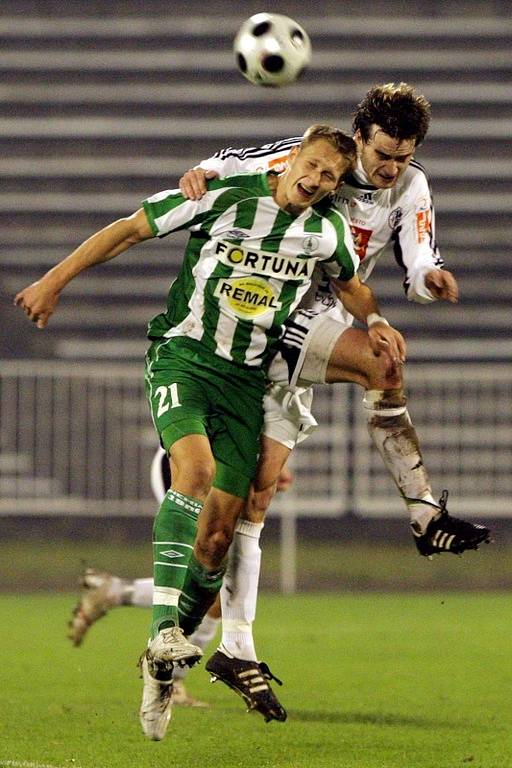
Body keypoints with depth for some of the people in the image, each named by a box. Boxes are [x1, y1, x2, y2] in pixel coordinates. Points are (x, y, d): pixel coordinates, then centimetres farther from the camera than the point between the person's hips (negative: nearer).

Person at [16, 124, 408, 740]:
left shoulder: (327, 233, 4)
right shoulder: (226, 197, -8)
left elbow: (349, 283, 27)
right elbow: (130, 229, -2)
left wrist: (375, 323, 7)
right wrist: (55, 281, -4)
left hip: (245, 378, 4)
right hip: (181, 357, -4)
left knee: (217, 537, -3)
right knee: (195, 469, -32)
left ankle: (161, 668, 10)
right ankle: (165, 628, -35)